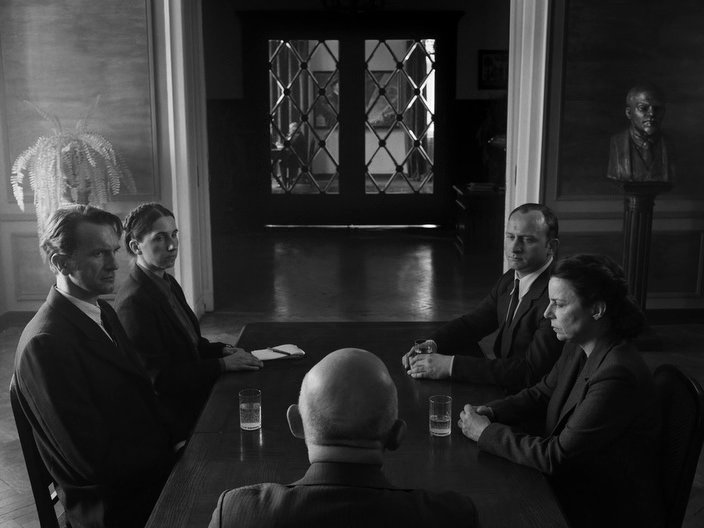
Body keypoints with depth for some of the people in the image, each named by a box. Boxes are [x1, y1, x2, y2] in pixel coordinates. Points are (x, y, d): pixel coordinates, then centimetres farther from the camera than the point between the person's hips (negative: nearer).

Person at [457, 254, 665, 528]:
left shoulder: (617, 377, -28)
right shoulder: (578, 348, -1)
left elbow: (556, 456, -26)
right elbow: (541, 393, 14)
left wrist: (486, 433, -17)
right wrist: (492, 412, -4)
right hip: (574, 490, 7)